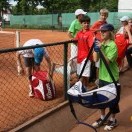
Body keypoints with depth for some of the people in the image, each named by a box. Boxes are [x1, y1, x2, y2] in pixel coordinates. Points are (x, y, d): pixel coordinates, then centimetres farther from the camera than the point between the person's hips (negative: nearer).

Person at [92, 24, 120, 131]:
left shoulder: (113, 45, -16)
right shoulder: (101, 44, 4)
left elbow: (108, 61, -23)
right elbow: (95, 59, -2)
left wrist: (101, 50, -28)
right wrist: (96, 48, -13)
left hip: (111, 77, -7)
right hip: (102, 76, 7)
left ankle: (113, 120, 23)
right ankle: (102, 117, 34)